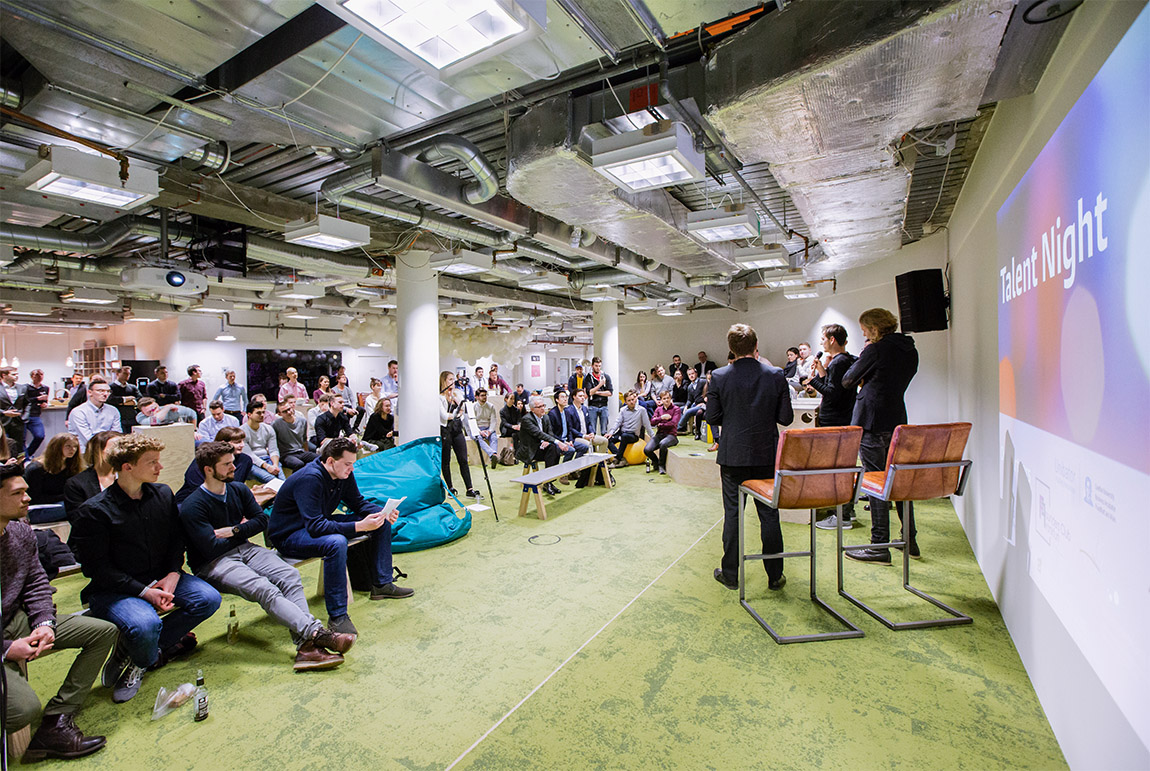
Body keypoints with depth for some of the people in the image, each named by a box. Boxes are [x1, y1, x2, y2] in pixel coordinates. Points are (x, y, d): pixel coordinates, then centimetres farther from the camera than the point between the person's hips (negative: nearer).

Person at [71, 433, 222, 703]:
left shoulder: (163, 494, 3)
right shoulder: (95, 511, -13)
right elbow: (97, 568, -13)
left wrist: (173, 574, -7)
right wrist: (144, 591, -20)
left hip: (160, 579, 5)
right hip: (113, 590, -5)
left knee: (208, 598, -16)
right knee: (145, 624, -33)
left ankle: (131, 657, -1)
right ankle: (145, 659, 5)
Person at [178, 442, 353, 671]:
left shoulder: (239, 489, 10)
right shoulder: (192, 507, -10)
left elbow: (262, 520, 9)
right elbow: (212, 549, -16)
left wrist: (234, 531, -6)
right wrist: (243, 531, -1)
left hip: (243, 549, 6)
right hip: (212, 564, -6)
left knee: (289, 575, -23)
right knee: (263, 588, -32)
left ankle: (306, 646, -36)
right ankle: (317, 633, -44)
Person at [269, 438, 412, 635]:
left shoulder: (344, 474, -6)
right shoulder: (310, 478, -30)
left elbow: (358, 503, 5)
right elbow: (315, 526, -36)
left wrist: (383, 513, -15)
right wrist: (359, 526, -42)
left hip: (321, 524, 9)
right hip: (289, 535, -8)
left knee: (382, 523, 0)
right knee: (336, 542, -40)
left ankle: (382, 584, 10)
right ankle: (337, 616, -29)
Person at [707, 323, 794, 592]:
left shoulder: (719, 377, -9)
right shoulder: (776, 375, -7)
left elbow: (712, 417, -5)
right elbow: (786, 418, -5)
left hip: (733, 456, -1)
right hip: (767, 456, 1)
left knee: (732, 513, 9)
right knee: (769, 514, 12)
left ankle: (730, 574, 19)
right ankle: (775, 575, 23)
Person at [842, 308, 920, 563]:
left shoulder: (877, 349, -13)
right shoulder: (910, 350, 11)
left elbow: (847, 381, -5)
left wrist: (862, 356, 7)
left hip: (871, 422, -8)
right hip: (897, 420, 8)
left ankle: (880, 547, 2)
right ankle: (909, 540, 26)